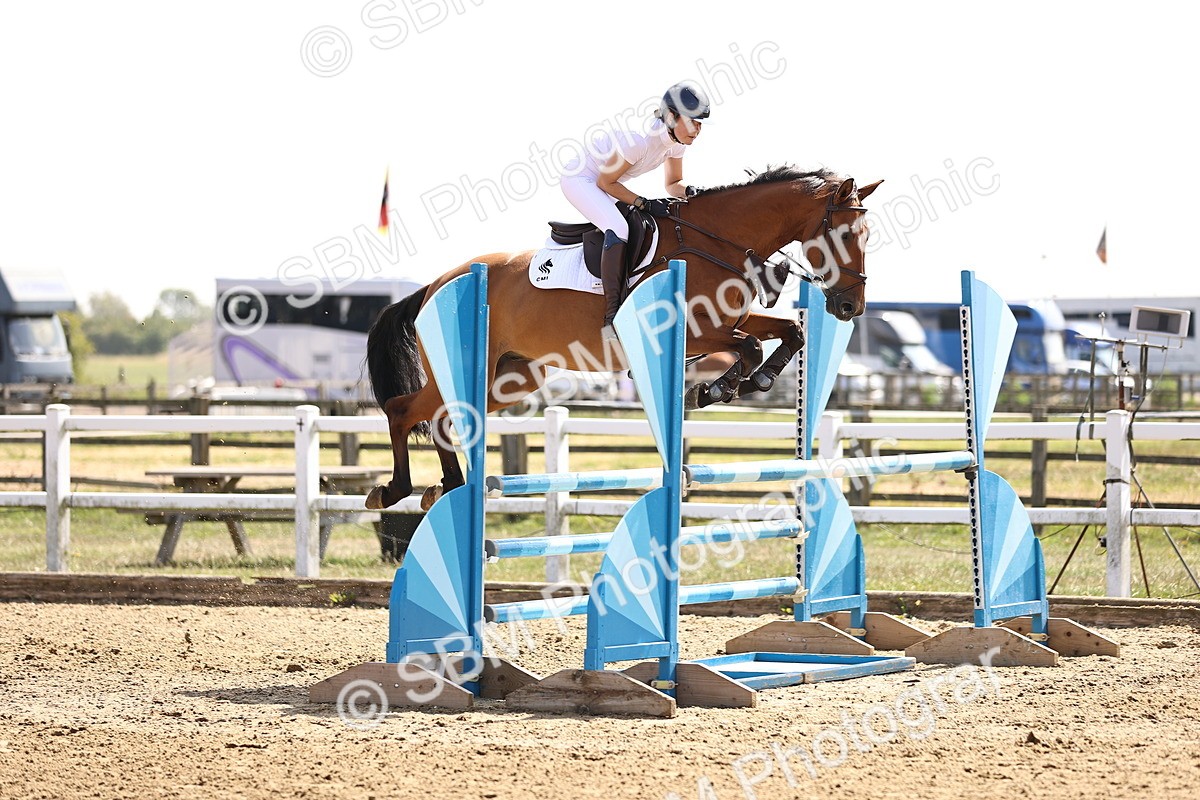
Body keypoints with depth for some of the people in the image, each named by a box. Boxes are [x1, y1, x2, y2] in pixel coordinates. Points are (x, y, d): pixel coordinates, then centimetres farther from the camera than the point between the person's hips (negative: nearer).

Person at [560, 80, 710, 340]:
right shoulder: (640, 139, -33)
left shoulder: (677, 140, -7)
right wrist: (645, 204, -26)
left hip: (607, 184, 10)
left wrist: (687, 192, -14)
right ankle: (612, 316, -34)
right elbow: (605, 182, -23)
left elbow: (672, 183, 8)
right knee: (618, 228, -30)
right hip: (580, 179, -10)